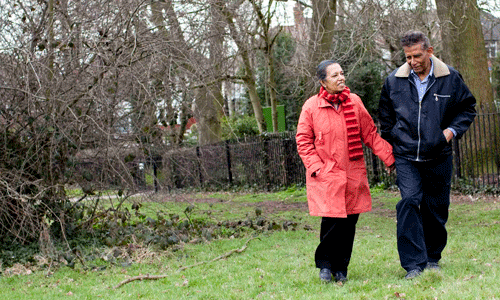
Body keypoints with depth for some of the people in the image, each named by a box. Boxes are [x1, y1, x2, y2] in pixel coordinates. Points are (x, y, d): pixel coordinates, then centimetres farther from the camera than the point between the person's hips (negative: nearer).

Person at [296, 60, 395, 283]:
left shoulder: (354, 102, 7)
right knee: (332, 221, -10)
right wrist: (316, 167, -8)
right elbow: (303, 140, 2)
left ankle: (340, 267, 20)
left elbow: (370, 134, 12)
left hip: (353, 174, 3)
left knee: (349, 222, 4)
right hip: (326, 175, -3)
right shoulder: (311, 106, -2)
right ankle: (324, 264, 13)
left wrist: (389, 158, 7)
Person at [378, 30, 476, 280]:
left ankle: (432, 258, 28)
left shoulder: (450, 78, -1)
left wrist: (452, 130, -3)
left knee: (436, 209, 9)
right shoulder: (394, 81, 2)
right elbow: (386, 117, 15)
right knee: (409, 203, -17)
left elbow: (467, 108, 13)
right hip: (406, 158, -1)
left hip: (438, 157, 1)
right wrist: (389, 150, 11)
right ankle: (414, 264, -16)